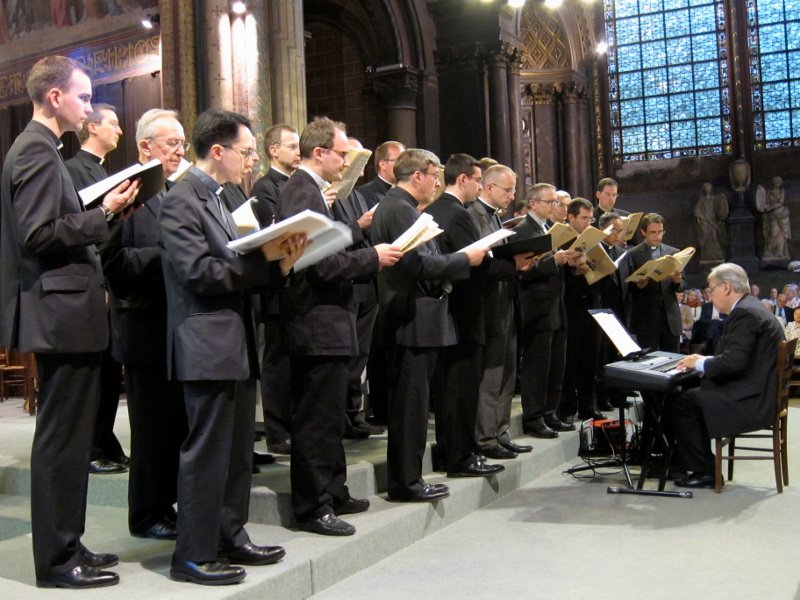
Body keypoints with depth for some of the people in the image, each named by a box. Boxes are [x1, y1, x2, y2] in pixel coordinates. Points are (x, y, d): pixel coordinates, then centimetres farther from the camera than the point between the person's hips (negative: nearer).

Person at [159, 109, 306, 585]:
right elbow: (198, 272, -19)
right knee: (207, 451, -2)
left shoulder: (219, 199, 17)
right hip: (208, 345, -9)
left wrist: (280, 262, -1)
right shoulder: (182, 201, -11)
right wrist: (263, 256, -18)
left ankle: (230, 537, 26)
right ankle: (194, 555, 9)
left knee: (238, 451, 14)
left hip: (237, 344, 9)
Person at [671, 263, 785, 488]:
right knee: (689, 394, 13)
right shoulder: (748, 309, 15)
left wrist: (700, 363, -11)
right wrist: (703, 360, 7)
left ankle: (704, 471, 1)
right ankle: (689, 459, 20)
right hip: (758, 393, 10)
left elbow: (734, 361, -26)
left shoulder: (745, 313, -18)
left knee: (682, 403, -7)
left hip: (752, 400, -10)